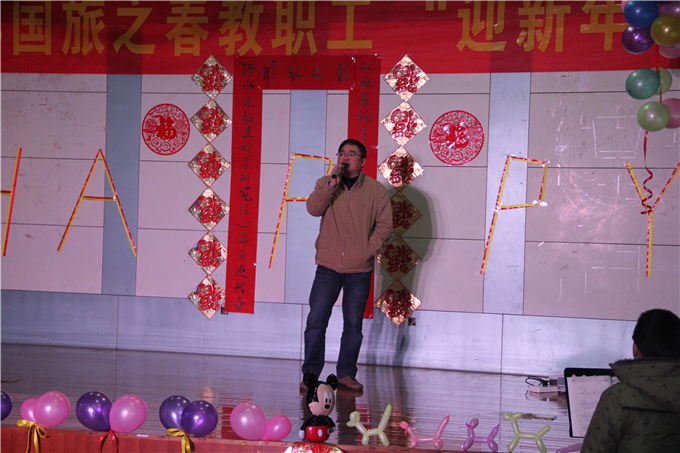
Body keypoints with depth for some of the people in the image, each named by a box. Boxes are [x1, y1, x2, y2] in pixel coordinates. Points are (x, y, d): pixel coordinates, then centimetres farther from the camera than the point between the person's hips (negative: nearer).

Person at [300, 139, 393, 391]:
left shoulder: (376, 190, 3)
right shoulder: (326, 184, 7)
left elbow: (384, 226, 2)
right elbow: (313, 209, -10)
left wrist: (368, 251, -8)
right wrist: (333, 183, -18)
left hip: (359, 270, 0)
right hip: (328, 267, 0)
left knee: (353, 325, 6)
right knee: (316, 321, -3)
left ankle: (346, 374, 17)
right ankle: (310, 374, 5)